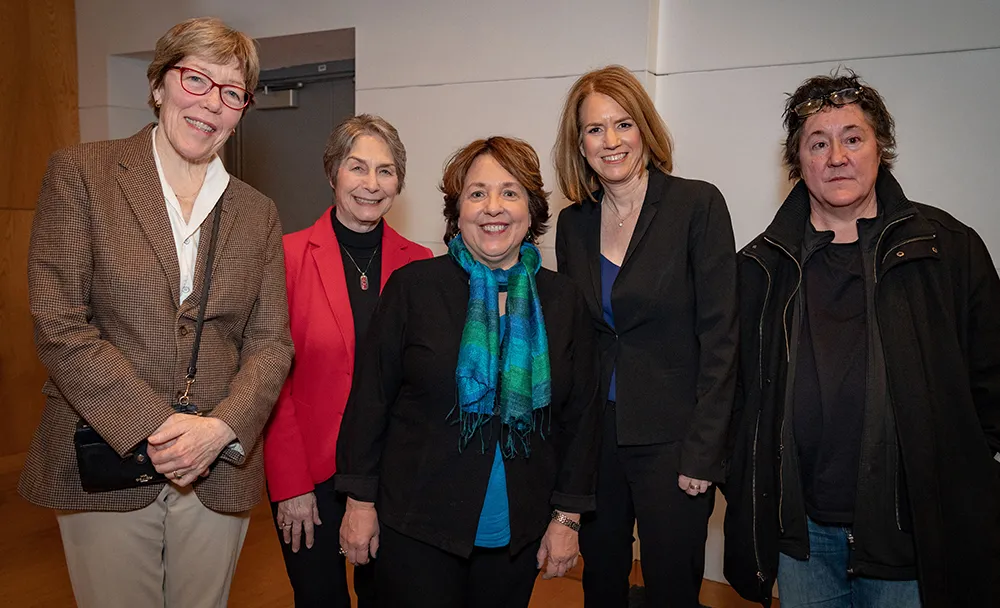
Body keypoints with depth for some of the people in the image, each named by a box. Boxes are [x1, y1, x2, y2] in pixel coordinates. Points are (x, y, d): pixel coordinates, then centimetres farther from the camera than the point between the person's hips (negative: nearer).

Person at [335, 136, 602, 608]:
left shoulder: (563, 301, 1)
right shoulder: (413, 287, -6)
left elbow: (580, 414, 4)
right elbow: (370, 397, -4)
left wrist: (567, 517, 3)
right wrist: (360, 499, -3)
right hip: (417, 529, -2)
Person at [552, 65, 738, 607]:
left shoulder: (698, 205, -9)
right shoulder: (574, 222, 5)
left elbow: (719, 337, -11)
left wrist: (702, 452, -14)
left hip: (671, 441, -4)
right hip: (593, 439, 4)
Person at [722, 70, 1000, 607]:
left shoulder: (949, 249, -2)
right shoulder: (763, 266, 2)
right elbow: (737, 395, 7)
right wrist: (745, 503, 3)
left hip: (913, 541, -1)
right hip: (801, 534, 2)